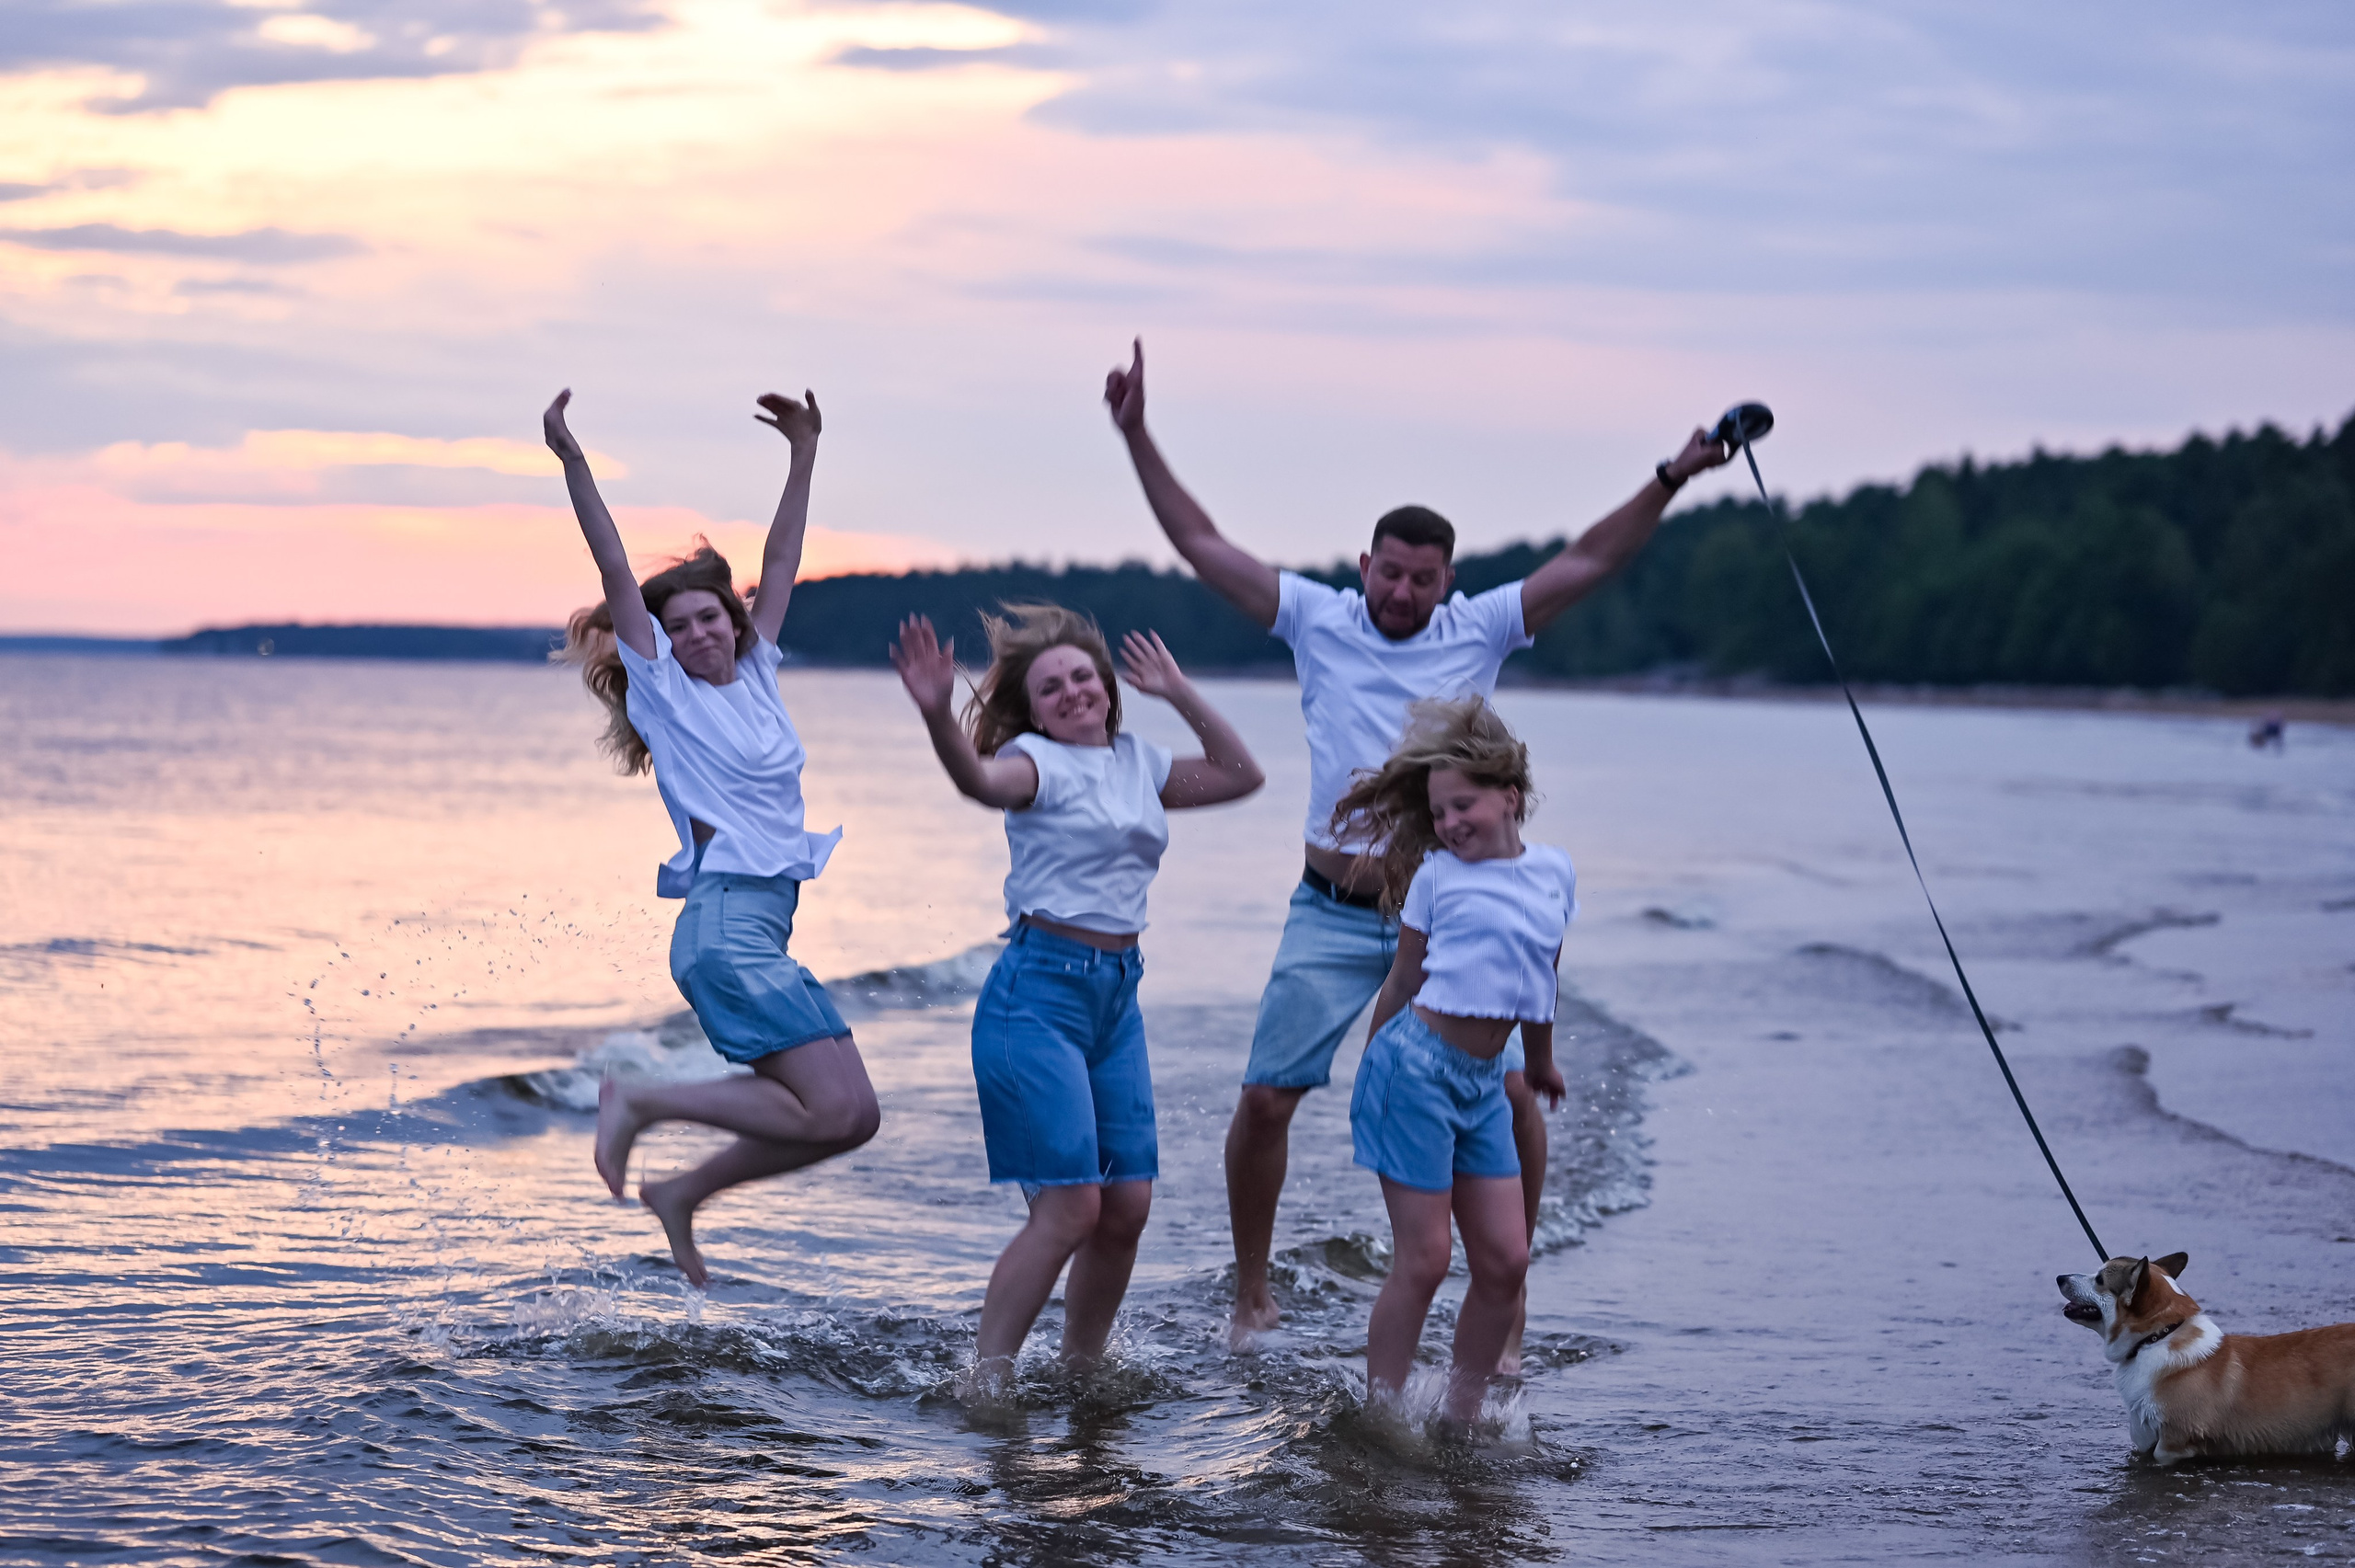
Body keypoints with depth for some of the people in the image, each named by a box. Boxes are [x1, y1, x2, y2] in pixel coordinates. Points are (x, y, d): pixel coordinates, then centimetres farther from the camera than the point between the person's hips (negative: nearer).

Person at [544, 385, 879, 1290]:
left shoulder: (754, 677, 16)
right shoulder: (664, 691, 0)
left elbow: (780, 562, 21)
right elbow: (617, 574, -7)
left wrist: (804, 453, 21)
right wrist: (572, 464, -14)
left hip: (761, 930, 8)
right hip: (725, 921, -8)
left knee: (847, 1117, 3)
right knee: (836, 1110, -15)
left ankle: (684, 1196, 14)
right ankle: (638, 1103, -4)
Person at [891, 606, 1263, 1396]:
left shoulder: (1137, 761, 14)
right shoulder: (1040, 760, -7)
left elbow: (1240, 774, 21)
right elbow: (982, 780, -29)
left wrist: (1181, 694, 13)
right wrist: (937, 715, -49)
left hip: (1117, 993, 7)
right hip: (1039, 989, -7)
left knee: (1129, 1203, 3)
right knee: (1071, 1204, -13)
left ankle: (1082, 1369, 19)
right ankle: (984, 1382, -6)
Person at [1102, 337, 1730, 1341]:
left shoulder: (1479, 632, 4)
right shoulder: (1318, 620, 3)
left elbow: (1585, 563, 0)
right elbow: (1203, 545, 3)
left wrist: (1670, 480, -10)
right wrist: (1138, 440, -2)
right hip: (1333, 917, 0)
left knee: (1513, 1089, -8)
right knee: (1266, 1098, -3)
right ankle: (1251, 1296, 14)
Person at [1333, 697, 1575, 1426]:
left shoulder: (1555, 872, 8)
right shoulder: (1437, 874, -1)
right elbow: (1401, 982, 7)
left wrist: (1541, 1061, 35)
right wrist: (1369, 1083, 12)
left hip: (1483, 1083, 5)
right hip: (1416, 1064, -5)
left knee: (1506, 1262, 2)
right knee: (1422, 1260, -6)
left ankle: (1460, 1418, 15)